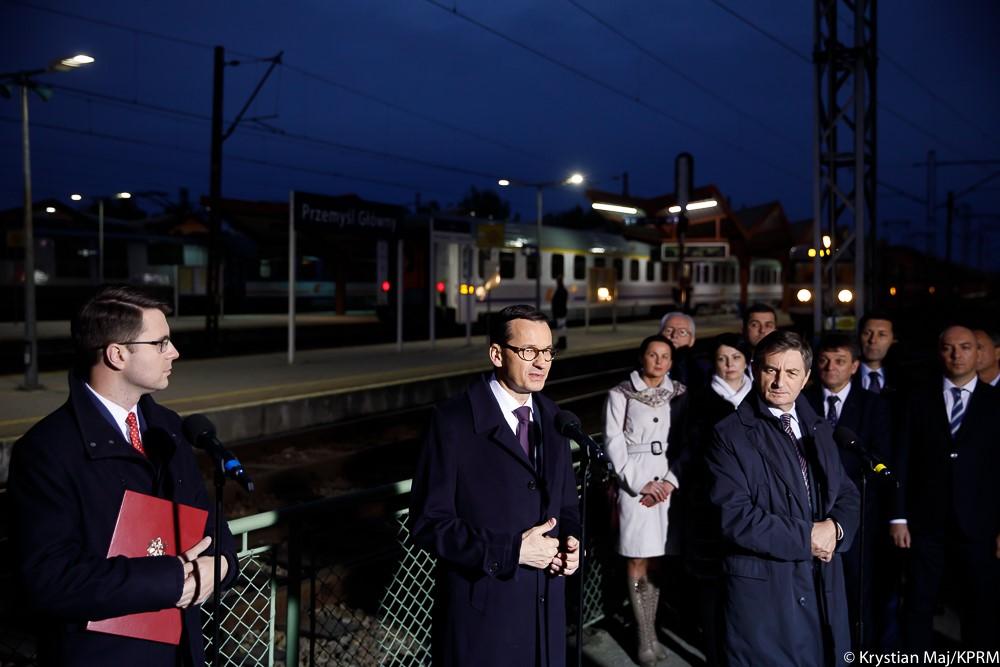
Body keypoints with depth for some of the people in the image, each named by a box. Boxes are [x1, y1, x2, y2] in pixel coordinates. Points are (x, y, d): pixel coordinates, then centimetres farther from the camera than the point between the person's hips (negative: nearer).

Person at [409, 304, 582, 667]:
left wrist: (572, 541, -6)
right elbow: (428, 522, -16)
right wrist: (512, 550, -20)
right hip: (481, 615, -5)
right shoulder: (454, 420, -13)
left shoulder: (552, 418, 6)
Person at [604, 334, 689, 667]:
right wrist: (641, 483, -10)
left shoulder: (680, 394, 7)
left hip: (669, 482, 2)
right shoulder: (620, 394, 1)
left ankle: (650, 631, 15)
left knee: (655, 560, 7)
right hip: (635, 483, -2)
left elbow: (686, 442, 4)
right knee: (637, 561, 1)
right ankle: (646, 638, 7)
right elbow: (614, 443, -3)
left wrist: (671, 480, -8)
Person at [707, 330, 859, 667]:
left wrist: (835, 528, -9)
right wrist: (806, 536, -16)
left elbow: (847, 495, 12)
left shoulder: (819, 428, 12)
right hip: (765, 589, -6)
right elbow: (735, 517, -18)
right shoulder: (731, 434, -10)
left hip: (824, 586, 6)